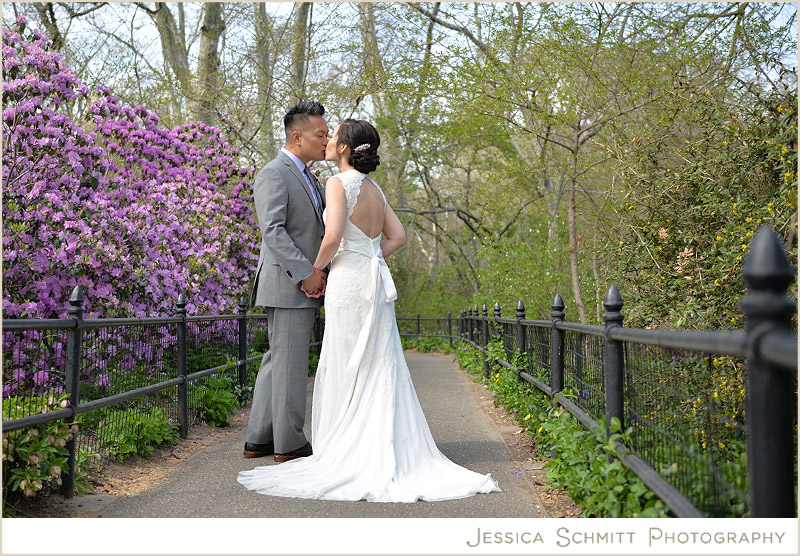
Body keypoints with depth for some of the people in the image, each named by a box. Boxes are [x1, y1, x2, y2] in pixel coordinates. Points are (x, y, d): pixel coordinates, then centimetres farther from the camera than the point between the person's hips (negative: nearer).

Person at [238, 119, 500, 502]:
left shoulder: (339, 183, -8)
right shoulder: (374, 189, 15)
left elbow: (333, 237, -19)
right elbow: (397, 237, 15)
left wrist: (315, 270, -4)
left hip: (348, 282, -7)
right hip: (376, 281, 7)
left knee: (345, 370, -2)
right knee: (380, 369, 7)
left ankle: (350, 458, 2)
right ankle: (388, 455, 9)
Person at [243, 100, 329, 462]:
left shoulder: (308, 178, 21)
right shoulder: (274, 174, -9)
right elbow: (273, 231, -20)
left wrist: (317, 273, 5)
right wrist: (306, 273, -22)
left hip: (304, 285, 10)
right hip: (286, 284, -10)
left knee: (277, 363, 12)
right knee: (290, 363, -4)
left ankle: (258, 439, 19)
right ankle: (289, 443, 4)